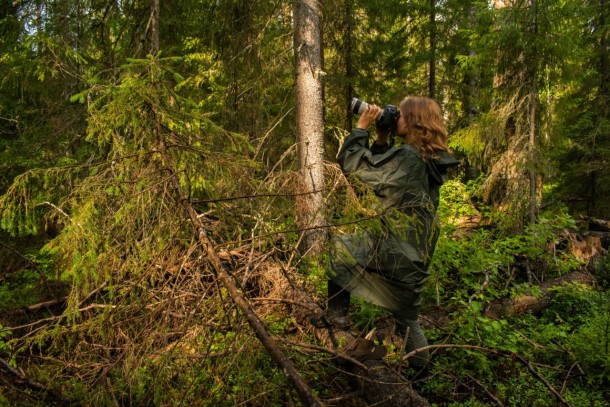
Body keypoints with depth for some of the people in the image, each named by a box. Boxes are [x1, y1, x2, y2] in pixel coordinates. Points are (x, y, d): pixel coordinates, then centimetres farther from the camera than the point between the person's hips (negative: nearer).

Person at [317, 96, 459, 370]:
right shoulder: (433, 161, 7)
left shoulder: (406, 157, -20)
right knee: (407, 315, 20)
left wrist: (362, 127, -9)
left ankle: (337, 314, 20)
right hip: (417, 255, 8)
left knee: (338, 246, 15)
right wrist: (381, 139, 9)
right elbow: (381, 170, 17)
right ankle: (420, 365, 26)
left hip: (393, 250, -8)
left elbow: (351, 164, -18)